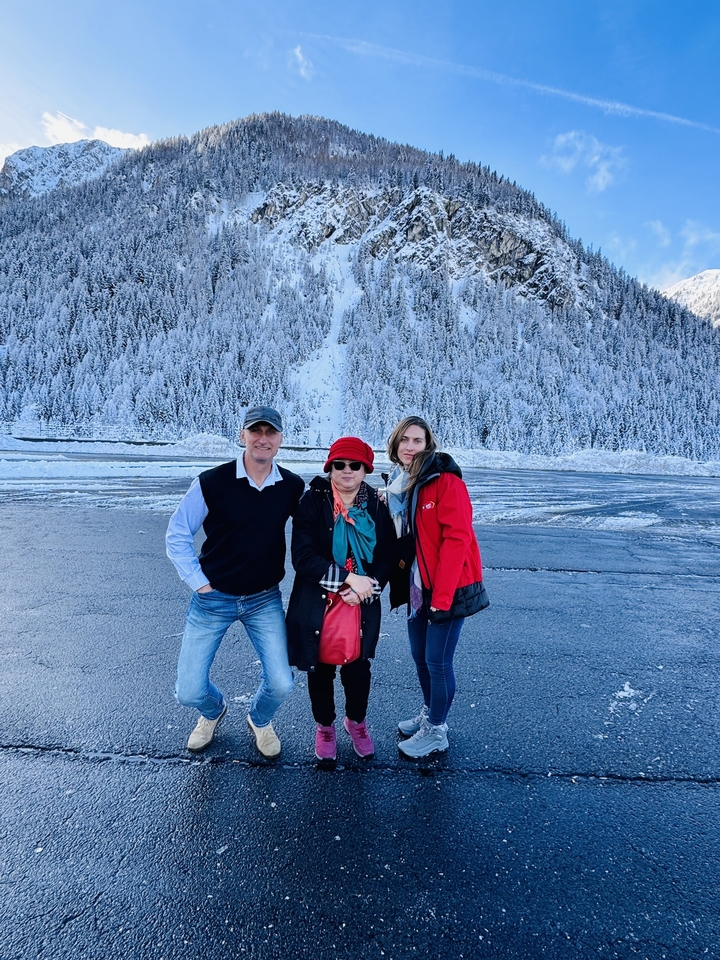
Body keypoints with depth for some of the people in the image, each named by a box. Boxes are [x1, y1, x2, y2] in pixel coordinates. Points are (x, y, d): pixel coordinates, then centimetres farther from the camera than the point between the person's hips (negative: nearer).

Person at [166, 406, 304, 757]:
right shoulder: (212, 482, -15)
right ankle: (213, 710, 42)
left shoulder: (293, 487, -7)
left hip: (265, 600, 1)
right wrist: (199, 583, -8)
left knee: (280, 684, -3)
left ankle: (260, 719, 35)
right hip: (213, 599, -1)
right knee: (189, 691, 3)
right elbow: (177, 535, -6)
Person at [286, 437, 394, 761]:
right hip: (317, 606, -1)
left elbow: (387, 558, -1)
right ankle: (324, 727, 43)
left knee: (358, 668, 14)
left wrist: (364, 588, -16)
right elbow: (303, 556, -16)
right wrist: (347, 578, -21)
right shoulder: (312, 502, -9)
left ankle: (356, 722, 45)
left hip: (362, 607, 1)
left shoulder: (377, 507, -2)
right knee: (320, 670, 15)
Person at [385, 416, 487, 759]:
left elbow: (457, 538, -20)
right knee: (420, 655, 18)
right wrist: (399, 582, 4)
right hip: (416, 586, 7)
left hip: (448, 587, -7)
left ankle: (436, 731, 25)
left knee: (437, 660, 4)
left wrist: (441, 595, -21)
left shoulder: (445, 481, -15)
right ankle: (428, 713, 41)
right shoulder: (398, 484, 7)